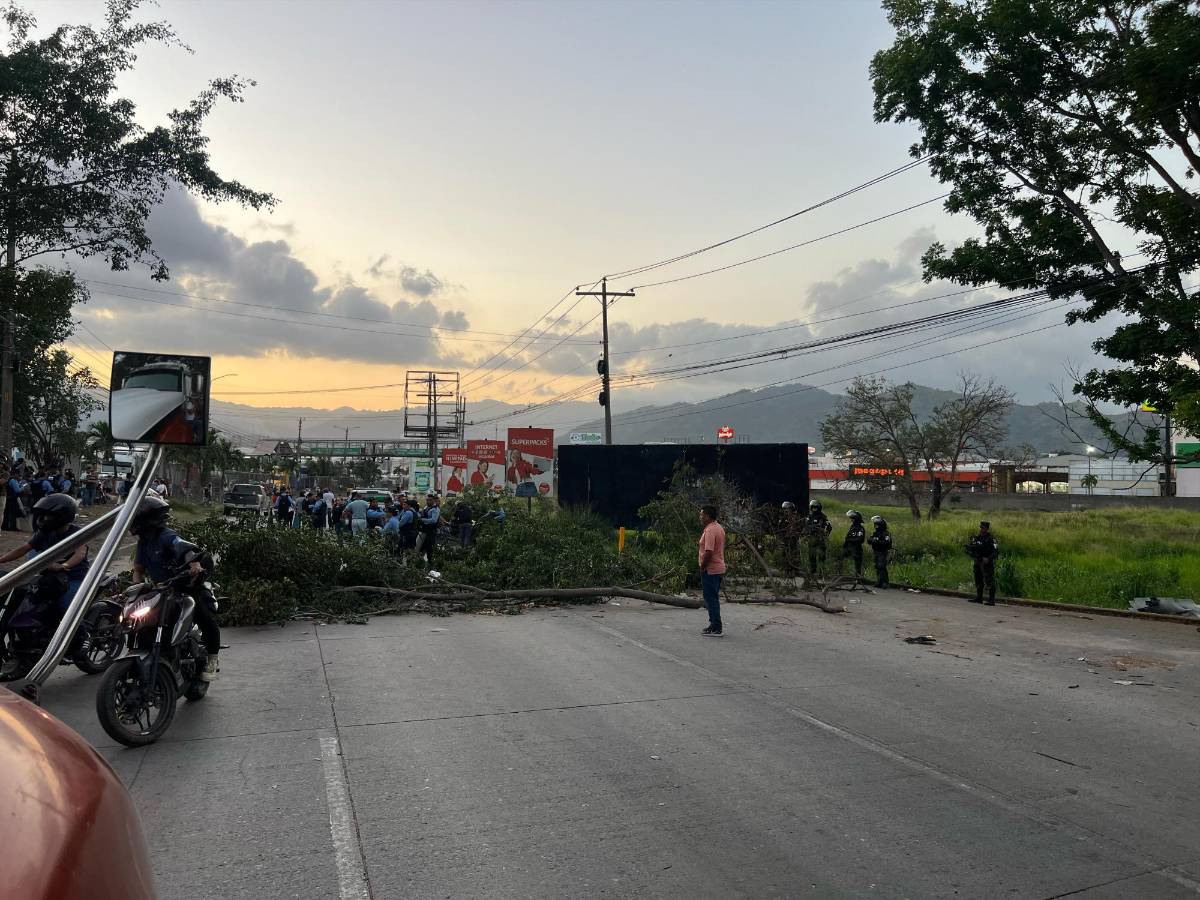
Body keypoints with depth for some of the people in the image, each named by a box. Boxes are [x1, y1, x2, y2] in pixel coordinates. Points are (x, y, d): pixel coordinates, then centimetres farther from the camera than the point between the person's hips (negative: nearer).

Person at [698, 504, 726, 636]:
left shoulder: (710, 530, -19)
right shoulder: (719, 527, 14)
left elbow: (708, 552, -26)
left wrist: (702, 567, -15)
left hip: (710, 570, -10)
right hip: (719, 569, 10)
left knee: (711, 599, -5)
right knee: (713, 598, 17)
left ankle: (716, 628, -3)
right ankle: (715, 624, 23)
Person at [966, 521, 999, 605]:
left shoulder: (991, 539, -9)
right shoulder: (977, 538, 12)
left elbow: (996, 551, -16)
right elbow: (969, 547, 15)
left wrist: (988, 559, -25)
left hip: (987, 564, -7)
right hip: (978, 563, 7)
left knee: (990, 582, -8)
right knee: (978, 581, 14)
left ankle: (991, 600, -7)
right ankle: (979, 598, 24)